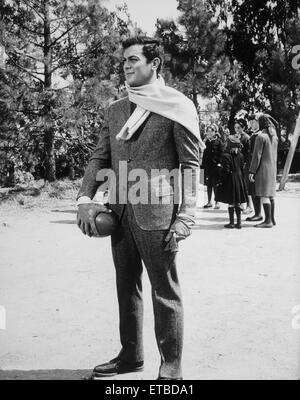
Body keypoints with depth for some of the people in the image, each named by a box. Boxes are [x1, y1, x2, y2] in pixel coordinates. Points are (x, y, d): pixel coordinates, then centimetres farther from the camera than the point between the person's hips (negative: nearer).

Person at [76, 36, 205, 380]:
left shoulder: (177, 106, -2)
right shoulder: (116, 109, 15)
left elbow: (190, 165, -6)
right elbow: (100, 157, 14)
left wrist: (185, 217, -14)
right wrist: (85, 199, -1)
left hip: (157, 214, -6)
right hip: (120, 212, 7)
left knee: (165, 293, 3)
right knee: (126, 288, 16)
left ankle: (171, 369, 17)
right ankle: (130, 355, 32)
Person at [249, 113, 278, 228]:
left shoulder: (261, 136, -13)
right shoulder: (274, 137, 12)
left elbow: (257, 155, -15)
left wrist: (252, 171, -12)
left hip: (263, 168, -8)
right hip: (273, 167, 8)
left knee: (264, 195, -6)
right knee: (270, 194, 13)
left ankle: (268, 221, -6)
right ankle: (272, 219, 18)